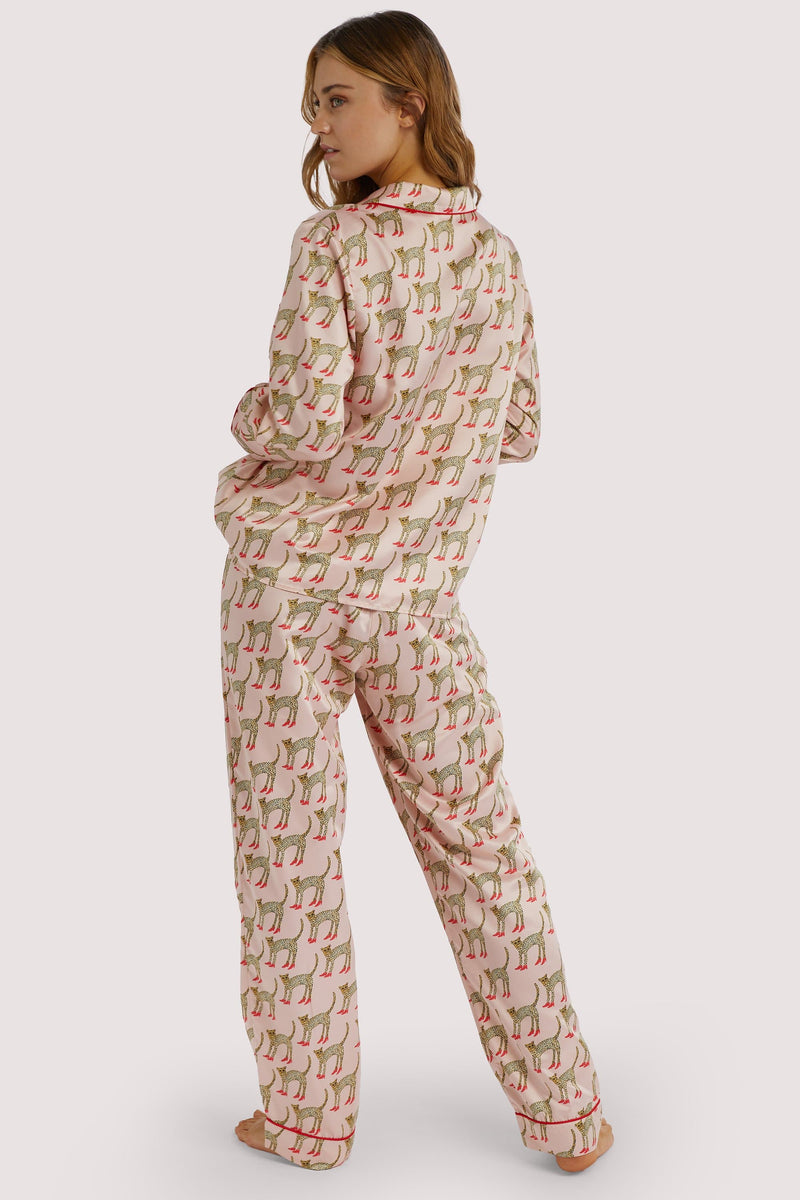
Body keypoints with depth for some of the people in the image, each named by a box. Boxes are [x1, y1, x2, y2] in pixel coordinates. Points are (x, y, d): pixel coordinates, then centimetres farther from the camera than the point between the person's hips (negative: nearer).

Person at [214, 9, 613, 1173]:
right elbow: (519, 433, 8)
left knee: (288, 842, 8)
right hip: (417, 586, 4)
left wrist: (247, 415, 0)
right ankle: (562, 1113, 20)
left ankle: (308, 1115, 19)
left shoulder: (331, 245, -13)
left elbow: (304, 418, -21)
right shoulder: (498, 256, 2)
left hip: (289, 574, -4)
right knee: (478, 835, 12)